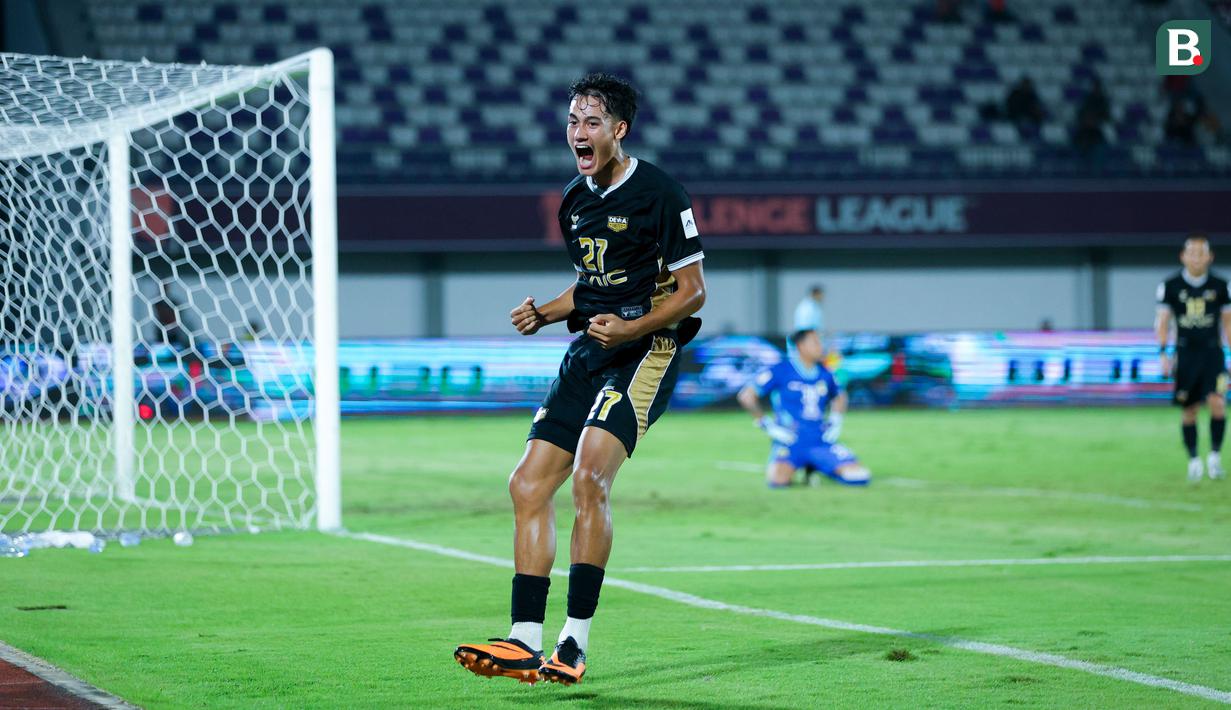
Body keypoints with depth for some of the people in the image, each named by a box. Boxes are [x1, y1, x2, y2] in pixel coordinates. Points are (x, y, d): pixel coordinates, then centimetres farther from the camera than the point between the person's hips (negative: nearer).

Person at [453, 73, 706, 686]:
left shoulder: (658, 194, -9)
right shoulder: (575, 200, 15)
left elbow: (692, 291, -7)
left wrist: (630, 329, -21)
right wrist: (542, 314, 8)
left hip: (646, 352, -8)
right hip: (588, 353, 8)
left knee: (590, 474, -25)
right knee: (528, 484, -2)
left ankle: (576, 640, -20)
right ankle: (525, 642, -1)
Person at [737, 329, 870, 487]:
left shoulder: (825, 374, 9)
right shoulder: (781, 371, -5)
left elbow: (839, 396, 31)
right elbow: (746, 396, -4)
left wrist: (835, 422, 15)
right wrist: (767, 425, -7)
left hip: (821, 443, 4)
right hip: (791, 443, -4)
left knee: (861, 477, -13)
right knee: (778, 480, -35)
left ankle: (814, 469, 12)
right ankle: (790, 468, 3)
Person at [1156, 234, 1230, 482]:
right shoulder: (1170, 286, -1)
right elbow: (1162, 322, 1)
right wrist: (1162, 353, -9)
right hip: (1185, 353, 0)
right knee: (1189, 410, 4)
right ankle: (1193, 459, 18)